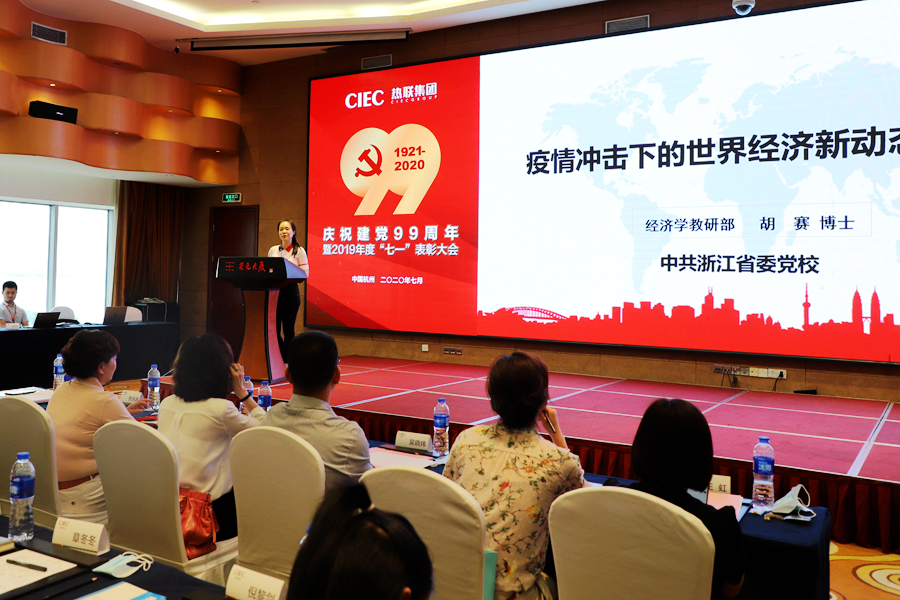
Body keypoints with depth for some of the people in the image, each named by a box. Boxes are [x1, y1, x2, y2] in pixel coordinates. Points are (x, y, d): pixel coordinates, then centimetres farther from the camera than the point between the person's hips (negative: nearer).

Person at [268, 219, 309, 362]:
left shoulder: (299, 251, 2)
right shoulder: (273, 250, 14)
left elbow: (305, 273, -5)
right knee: (273, 328, 0)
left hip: (291, 291, -4)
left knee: (288, 329, -1)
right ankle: (284, 360, 12)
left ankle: (287, 362, 7)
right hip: (274, 290, 4)